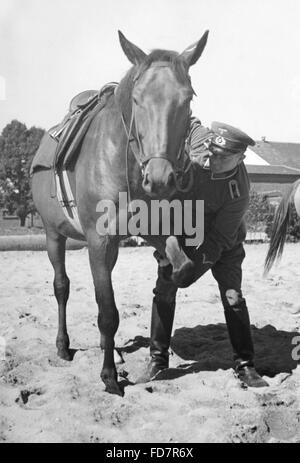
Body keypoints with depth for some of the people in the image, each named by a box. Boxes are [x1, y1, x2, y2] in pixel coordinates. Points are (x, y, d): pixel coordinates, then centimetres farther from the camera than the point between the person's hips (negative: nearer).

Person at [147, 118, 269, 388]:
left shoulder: (238, 192, -33)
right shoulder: (199, 137, -25)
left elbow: (219, 239, -29)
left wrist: (194, 264, -40)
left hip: (223, 243, -3)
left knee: (233, 296, -8)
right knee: (164, 290, -4)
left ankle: (245, 365, 5)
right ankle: (158, 358, 7)